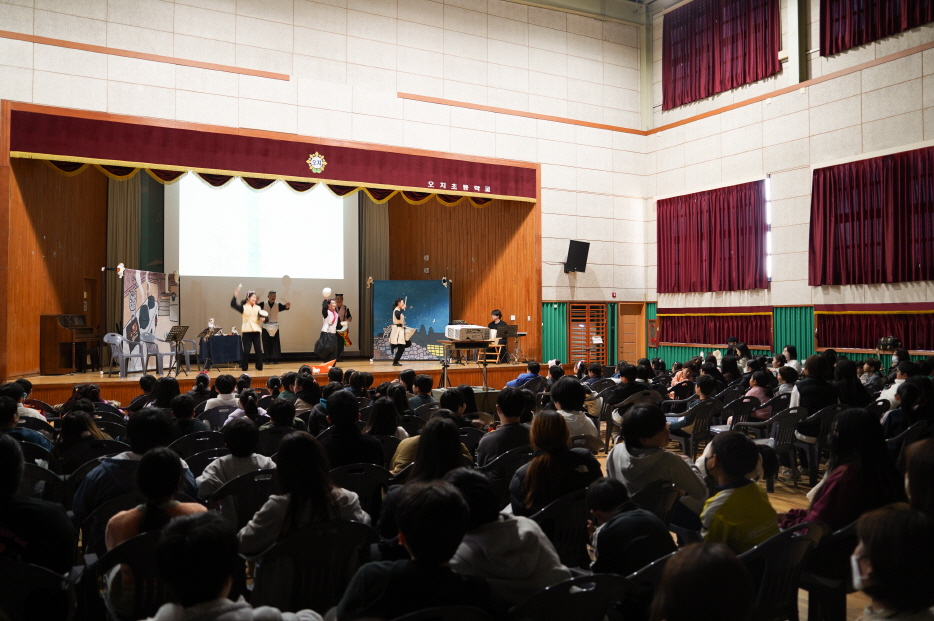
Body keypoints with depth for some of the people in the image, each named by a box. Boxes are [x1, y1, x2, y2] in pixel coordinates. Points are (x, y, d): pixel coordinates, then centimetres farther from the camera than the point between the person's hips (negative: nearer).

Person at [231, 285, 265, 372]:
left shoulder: (258, 308, 12)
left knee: (258, 350, 0)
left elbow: (263, 317, 8)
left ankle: (259, 367, 11)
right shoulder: (243, 307, 3)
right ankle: (244, 368, 10)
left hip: (256, 331, 3)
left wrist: (263, 319, -15)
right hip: (246, 332, -3)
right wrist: (235, 295, -21)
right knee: (246, 351, -3)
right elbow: (233, 305, -10)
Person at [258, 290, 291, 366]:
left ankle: (276, 359, 4)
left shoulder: (278, 305, -1)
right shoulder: (263, 304, -1)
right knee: (267, 344, 1)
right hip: (266, 327, 0)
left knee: (276, 344, -1)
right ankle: (268, 359, 10)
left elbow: (284, 307, -17)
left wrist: (287, 306, -41)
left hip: (275, 327, 0)